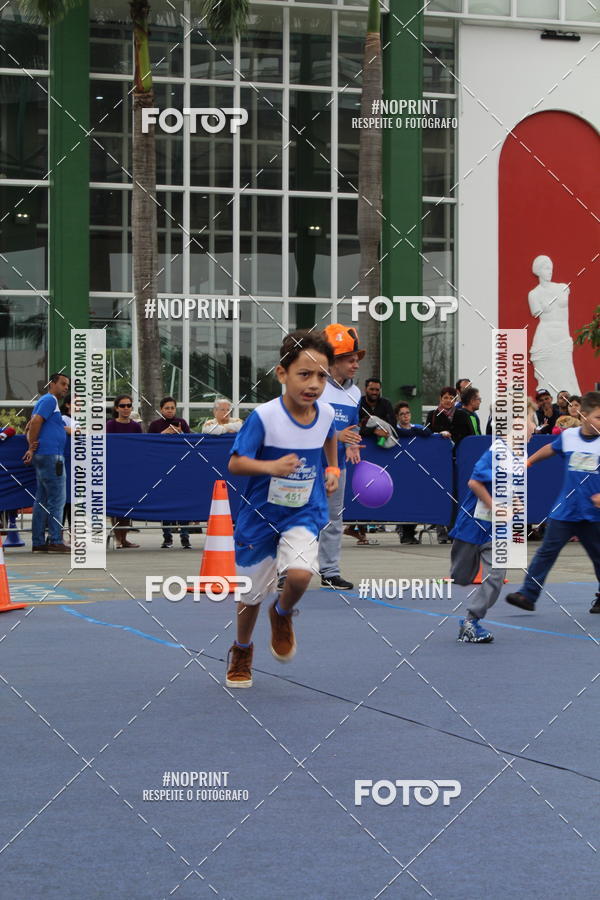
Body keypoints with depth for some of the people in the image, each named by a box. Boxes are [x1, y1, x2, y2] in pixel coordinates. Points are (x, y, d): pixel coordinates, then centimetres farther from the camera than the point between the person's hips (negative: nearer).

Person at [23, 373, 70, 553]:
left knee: (42, 500, 9)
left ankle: (38, 542, 10)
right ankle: (55, 541, -9)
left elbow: (32, 426, 18)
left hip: (43, 457, 10)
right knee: (57, 499, -9)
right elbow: (35, 422, -18)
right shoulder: (49, 400, -7)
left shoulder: (48, 401, 23)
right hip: (50, 456, -10)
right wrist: (31, 448, -15)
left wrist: (32, 447, 1)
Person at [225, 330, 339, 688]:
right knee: (253, 594, 11)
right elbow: (235, 463, -16)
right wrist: (271, 466, -31)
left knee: (300, 574, -26)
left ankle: (283, 615, 10)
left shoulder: (326, 413, -7)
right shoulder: (264, 417, -21)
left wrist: (333, 469, 11)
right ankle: (242, 650, 42)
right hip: (261, 514, -2)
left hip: (305, 513, 2)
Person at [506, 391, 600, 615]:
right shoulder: (568, 436, 0)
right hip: (564, 511, 1)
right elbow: (550, 449, 21)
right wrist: (529, 461, 31)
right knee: (547, 551, -1)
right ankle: (528, 594, -1)